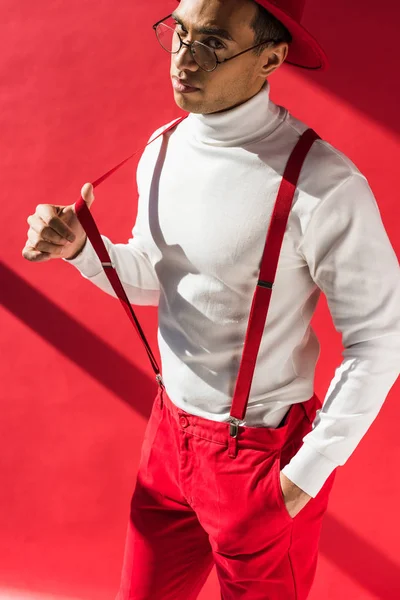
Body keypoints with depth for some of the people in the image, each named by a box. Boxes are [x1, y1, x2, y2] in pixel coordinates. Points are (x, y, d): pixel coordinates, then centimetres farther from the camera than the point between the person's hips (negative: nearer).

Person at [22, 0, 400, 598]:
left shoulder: (321, 184, -24)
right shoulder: (163, 150, -1)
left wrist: (306, 476, -14)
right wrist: (80, 248, -8)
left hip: (259, 455, -6)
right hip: (170, 430, 6)